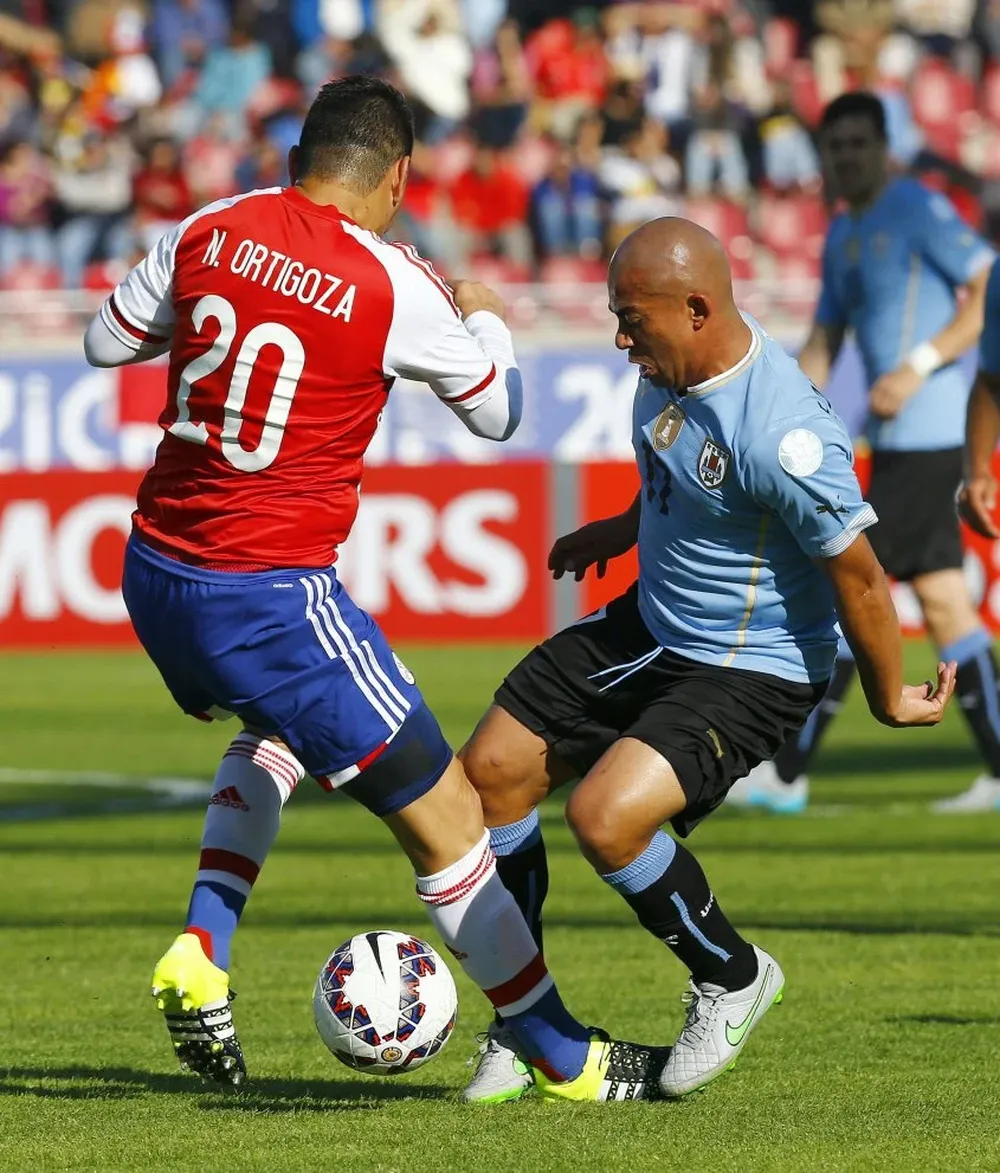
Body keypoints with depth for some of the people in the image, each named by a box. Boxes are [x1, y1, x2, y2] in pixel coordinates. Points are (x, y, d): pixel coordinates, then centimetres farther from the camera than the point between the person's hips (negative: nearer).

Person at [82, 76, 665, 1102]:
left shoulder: (209, 233, 0)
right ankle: (563, 1057, 14)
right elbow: (495, 412, 5)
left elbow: (104, 342, 13)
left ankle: (200, 950, 19)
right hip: (271, 594, -6)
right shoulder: (396, 288, -12)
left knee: (274, 727, 37)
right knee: (445, 815, 6)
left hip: (155, 572, 6)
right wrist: (485, 321, 24)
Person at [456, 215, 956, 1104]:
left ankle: (732, 978, 3)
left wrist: (891, 699, -10)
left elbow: (855, 572, -21)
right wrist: (625, 529, 21)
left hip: (749, 671, -9)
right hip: (650, 625, 9)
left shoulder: (781, 436, -32)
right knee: (490, 773, 7)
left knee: (607, 815, -27)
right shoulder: (675, 368, -5)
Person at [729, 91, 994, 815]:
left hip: (927, 437, -9)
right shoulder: (843, 234, 18)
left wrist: (919, 366, -20)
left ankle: (788, 772, -6)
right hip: (897, 442, 9)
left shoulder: (919, 210, -9)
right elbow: (824, 341, 21)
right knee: (942, 600, 7)